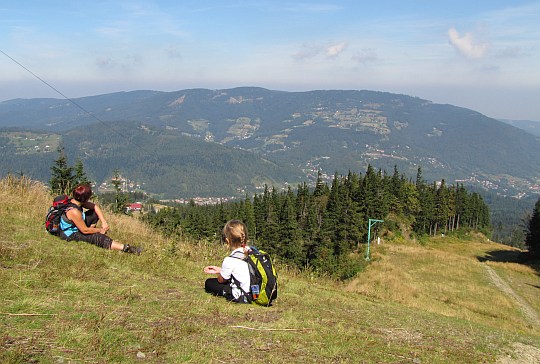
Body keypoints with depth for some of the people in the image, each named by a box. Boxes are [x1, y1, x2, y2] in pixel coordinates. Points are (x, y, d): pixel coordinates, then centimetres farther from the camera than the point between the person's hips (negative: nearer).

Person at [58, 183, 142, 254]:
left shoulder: (74, 201, -9)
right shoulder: (74, 212, -34)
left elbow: (95, 206, 2)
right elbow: (85, 230, -25)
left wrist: (104, 222, -5)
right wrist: (100, 230, -9)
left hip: (76, 227, 9)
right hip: (70, 236, -9)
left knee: (95, 213, 10)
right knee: (99, 237, -21)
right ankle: (125, 248, -26)